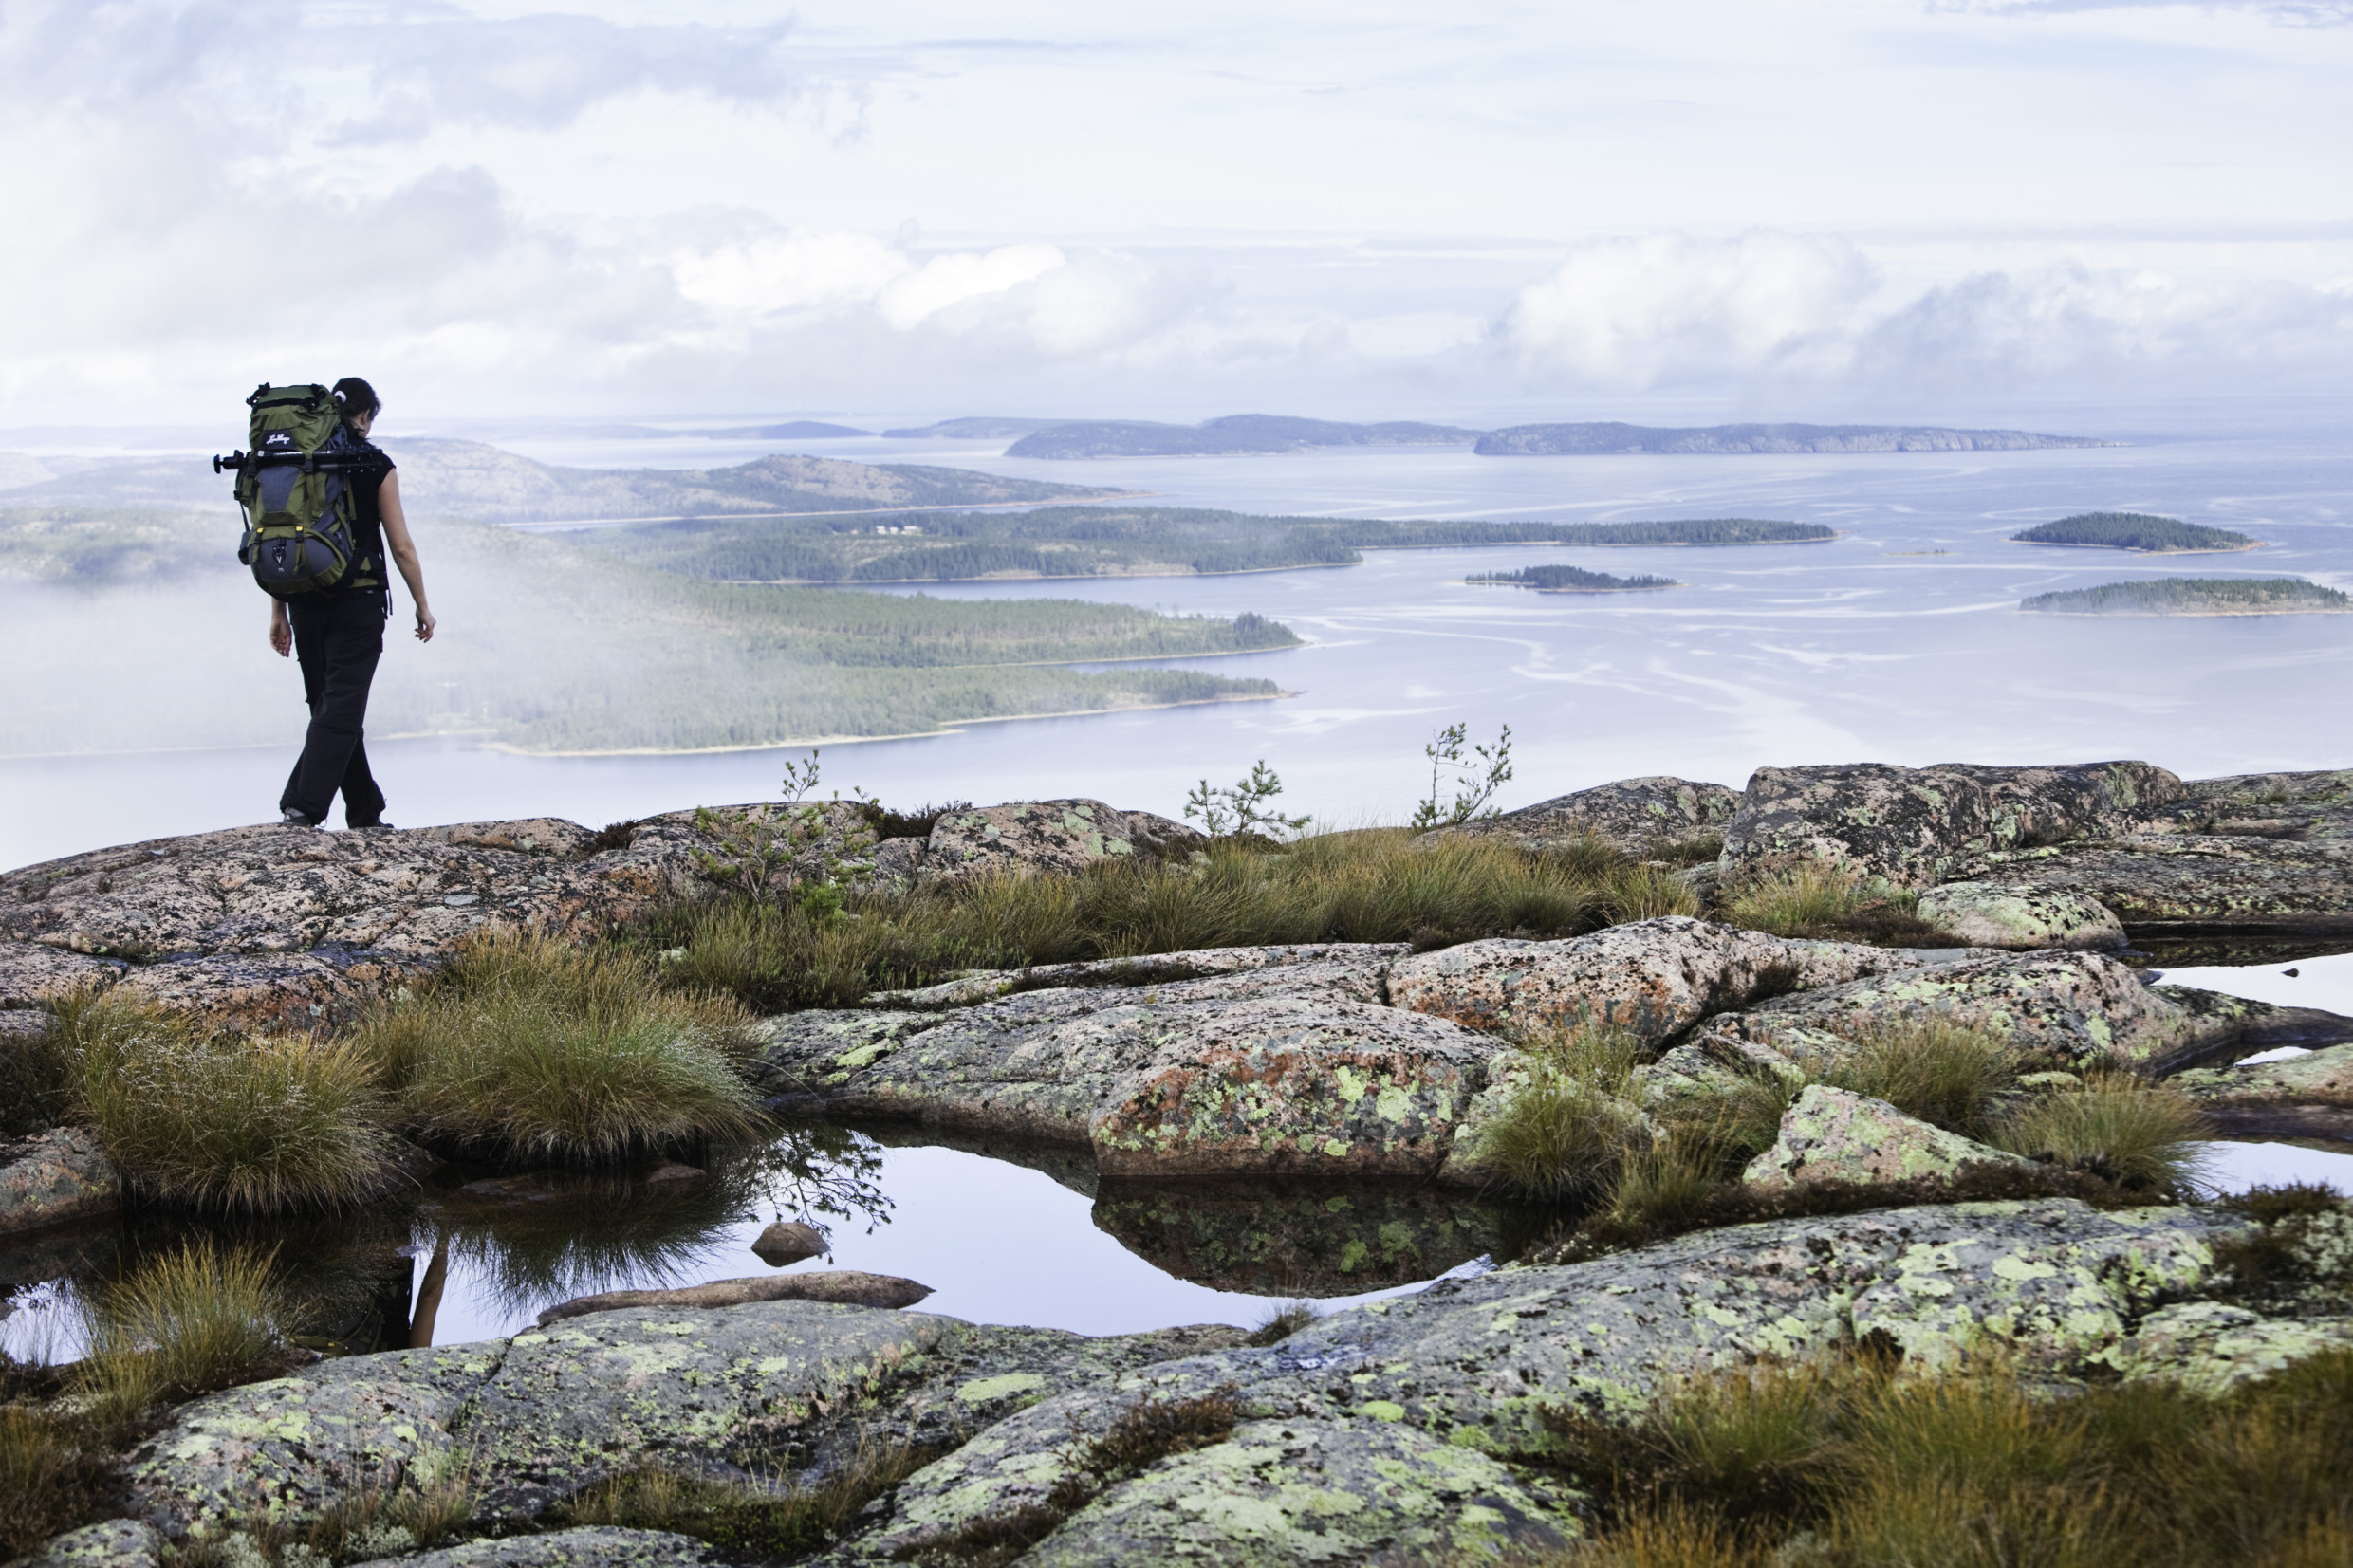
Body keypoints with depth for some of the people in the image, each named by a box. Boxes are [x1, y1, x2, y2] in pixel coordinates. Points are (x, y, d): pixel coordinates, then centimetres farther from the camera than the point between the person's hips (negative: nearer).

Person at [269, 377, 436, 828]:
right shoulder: (375, 466, -5)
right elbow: (401, 547, -5)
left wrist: (279, 613, 10)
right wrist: (422, 606, 6)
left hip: (305, 602, 5)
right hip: (358, 602, -5)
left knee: (330, 706, 15)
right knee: (341, 709, -5)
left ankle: (365, 813, 22)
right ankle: (304, 805, -20)